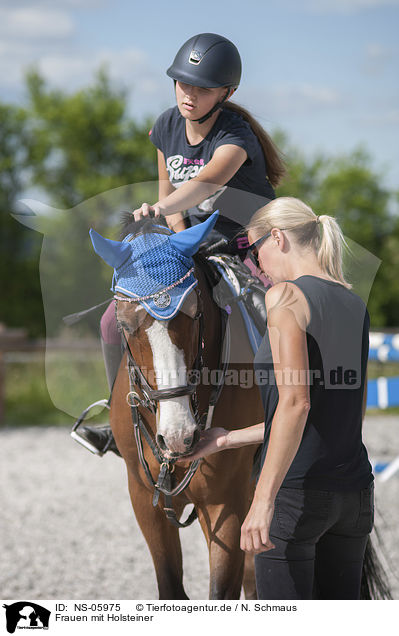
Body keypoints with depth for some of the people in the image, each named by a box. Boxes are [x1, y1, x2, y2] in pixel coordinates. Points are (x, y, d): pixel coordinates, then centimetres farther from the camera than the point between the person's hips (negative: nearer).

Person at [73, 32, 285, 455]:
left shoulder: (235, 136, -25)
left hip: (253, 251, -6)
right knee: (116, 322, -1)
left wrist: (160, 209, -64)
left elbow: (208, 181, -47)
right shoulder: (167, 126, -4)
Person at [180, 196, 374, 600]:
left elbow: (295, 403, -21)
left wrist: (263, 500, -24)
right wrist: (228, 439, 23)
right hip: (354, 490, 7)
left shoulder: (285, 296, -10)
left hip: (295, 491, -7)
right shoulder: (356, 306, 13)